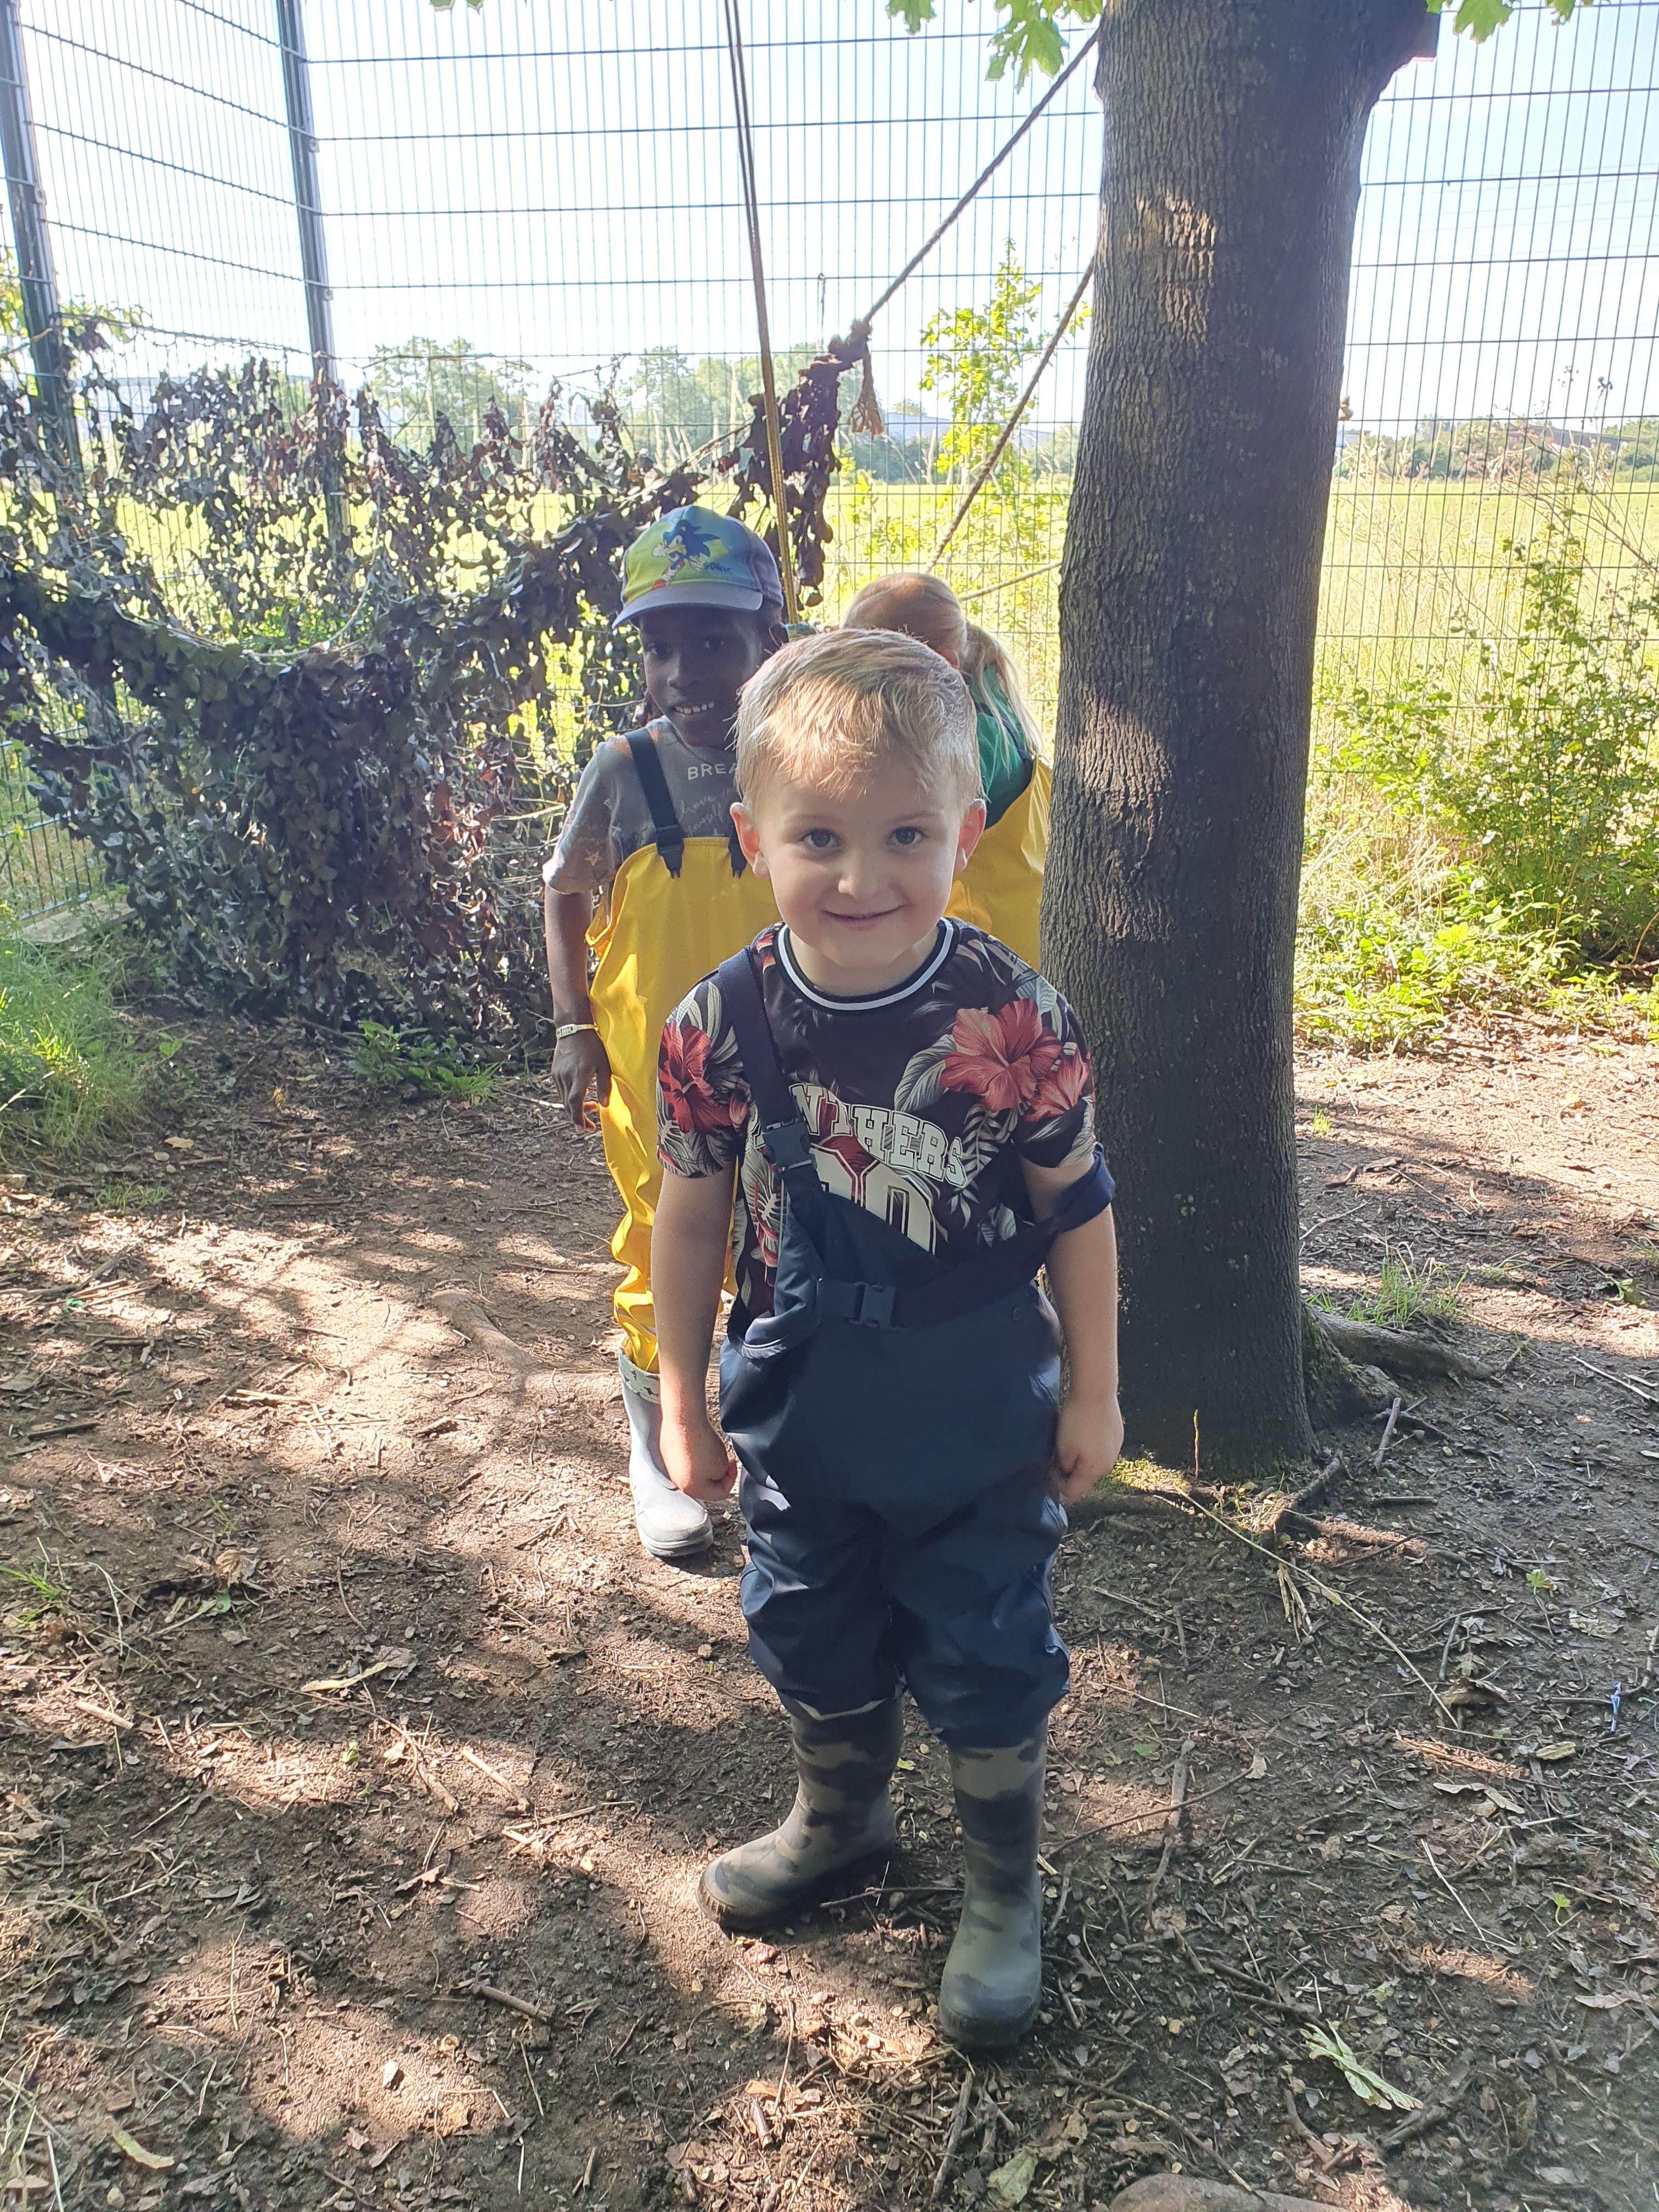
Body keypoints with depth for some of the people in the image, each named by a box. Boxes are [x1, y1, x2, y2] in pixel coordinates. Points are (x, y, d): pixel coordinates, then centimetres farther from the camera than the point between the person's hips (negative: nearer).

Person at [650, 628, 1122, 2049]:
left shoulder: (1013, 1021, -21)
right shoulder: (721, 1026, -15)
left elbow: (1077, 1209, -8)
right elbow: (695, 1218, -2)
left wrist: (1093, 1393, -1)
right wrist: (683, 1399, 5)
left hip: (978, 1420, -2)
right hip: (799, 1415, 3)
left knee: (987, 1659, 14)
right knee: (812, 1638, 23)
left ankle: (1003, 1889, 41)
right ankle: (839, 1818, 53)